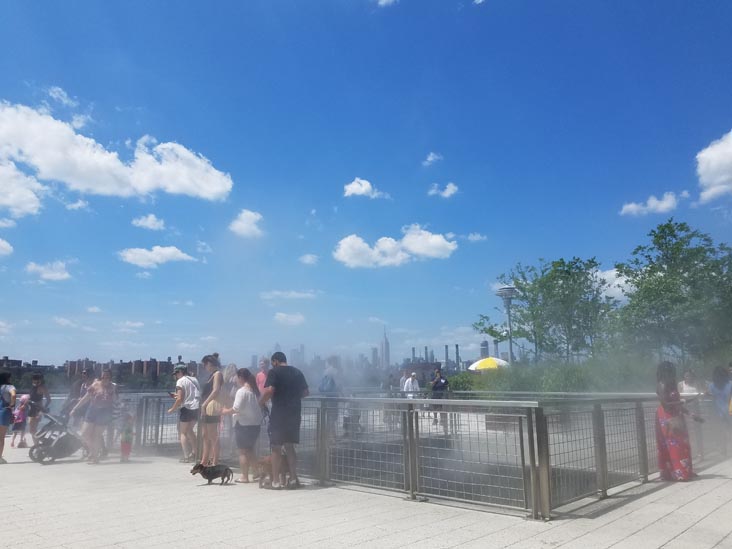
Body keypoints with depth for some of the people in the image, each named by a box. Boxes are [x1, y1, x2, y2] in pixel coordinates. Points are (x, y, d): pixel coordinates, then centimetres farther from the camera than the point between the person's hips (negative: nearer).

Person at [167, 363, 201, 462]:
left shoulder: (181, 381, -7)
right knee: (189, 431, 22)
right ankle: (194, 453, 22)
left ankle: (186, 457, -1)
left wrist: (172, 409, -2)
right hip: (196, 408, 7)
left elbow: (180, 399, -14)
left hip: (186, 408, -7)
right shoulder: (194, 380, 16)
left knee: (183, 432, 4)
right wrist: (177, 395, 25)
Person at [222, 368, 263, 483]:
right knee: (250, 450, 18)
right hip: (256, 424, 8)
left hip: (243, 424, -8)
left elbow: (236, 408, -20)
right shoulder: (254, 390, 9)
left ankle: (244, 476, 5)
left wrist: (226, 412, -2)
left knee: (243, 451, 2)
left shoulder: (242, 391, -15)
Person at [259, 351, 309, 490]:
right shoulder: (297, 372, 11)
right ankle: (293, 479, 15)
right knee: (290, 447, 15)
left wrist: (261, 402, -4)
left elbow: (269, 390, -20)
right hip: (295, 413, 6)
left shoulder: (274, 372, -7)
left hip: (279, 414, -5)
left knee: (276, 448, 3)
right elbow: (306, 392, 14)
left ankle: (275, 482, 6)